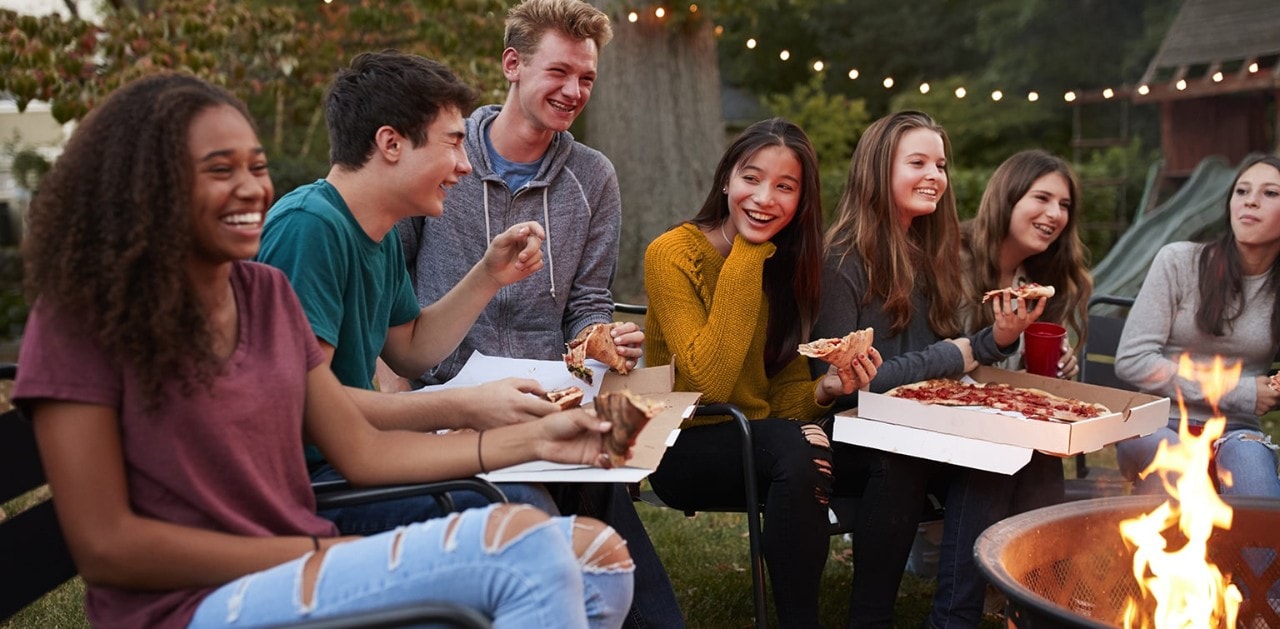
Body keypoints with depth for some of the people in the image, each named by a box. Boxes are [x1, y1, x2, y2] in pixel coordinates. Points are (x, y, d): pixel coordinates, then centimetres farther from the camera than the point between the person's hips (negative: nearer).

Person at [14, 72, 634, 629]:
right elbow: (105, 546, -11)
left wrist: (533, 439, 2)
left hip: (307, 576, 6)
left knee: (596, 556, -13)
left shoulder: (268, 293, 11)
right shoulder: (82, 315, -7)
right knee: (523, 547, -26)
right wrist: (317, 553, -13)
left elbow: (362, 451, 10)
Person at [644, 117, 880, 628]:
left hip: (760, 442, 5)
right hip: (683, 448, -5)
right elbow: (708, 384, -22)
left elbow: (782, 394, 3)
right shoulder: (673, 254, -12)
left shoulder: (788, 264, 3)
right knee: (800, 447, -33)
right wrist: (746, 260, -20)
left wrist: (824, 390, -20)